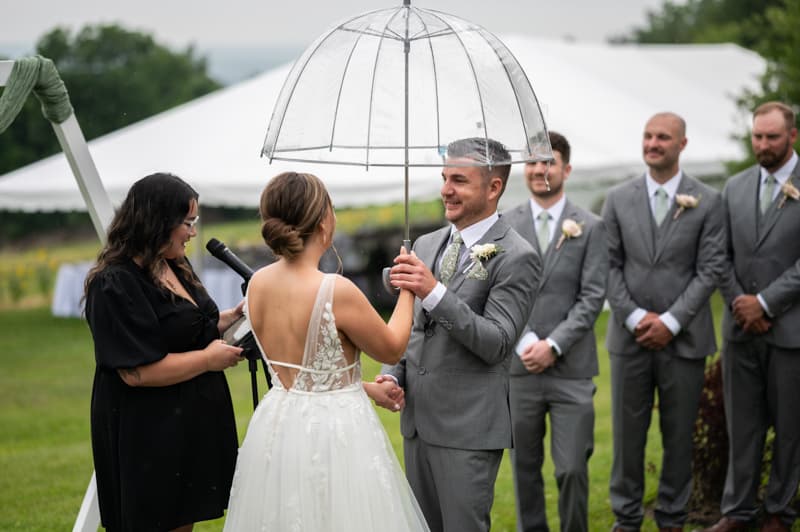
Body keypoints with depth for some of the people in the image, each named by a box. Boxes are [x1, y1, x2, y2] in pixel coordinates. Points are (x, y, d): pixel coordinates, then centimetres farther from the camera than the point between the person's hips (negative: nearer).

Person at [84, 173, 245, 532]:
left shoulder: (174, 267, 9)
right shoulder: (116, 285, -20)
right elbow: (138, 371, -25)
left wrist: (233, 316, 9)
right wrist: (210, 359, -16)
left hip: (188, 424, 9)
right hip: (146, 436, -9)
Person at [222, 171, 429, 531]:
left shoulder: (258, 284, -1)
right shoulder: (336, 291, -23)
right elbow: (391, 349, -6)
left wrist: (366, 388, 20)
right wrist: (408, 290, 8)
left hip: (277, 426, 7)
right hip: (332, 432, -7)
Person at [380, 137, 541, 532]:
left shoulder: (516, 257, -11)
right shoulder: (426, 245, 11)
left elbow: (496, 343, -18)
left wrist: (435, 292, -28)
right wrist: (392, 374, 0)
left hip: (469, 427, -7)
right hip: (417, 419, 7)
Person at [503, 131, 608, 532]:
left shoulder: (590, 227, 2)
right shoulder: (504, 225, 5)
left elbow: (592, 297, -4)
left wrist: (553, 345, -13)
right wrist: (526, 342, -11)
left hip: (571, 369, -1)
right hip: (518, 366, 2)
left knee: (572, 468, -3)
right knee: (524, 466, 9)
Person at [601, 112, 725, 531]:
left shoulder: (707, 202, -1)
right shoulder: (618, 199, 4)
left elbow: (709, 271, -4)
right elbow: (609, 265, 3)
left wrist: (670, 322, -12)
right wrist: (635, 318, -8)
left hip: (683, 338, -1)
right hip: (630, 336, 1)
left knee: (679, 435, 7)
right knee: (627, 433, 6)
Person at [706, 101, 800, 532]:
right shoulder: (735, 188, 9)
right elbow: (722, 257, 9)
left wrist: (765, 302, -14)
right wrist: (739, 303, -5)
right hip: (741, 327, 4)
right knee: (742, 424, 8)